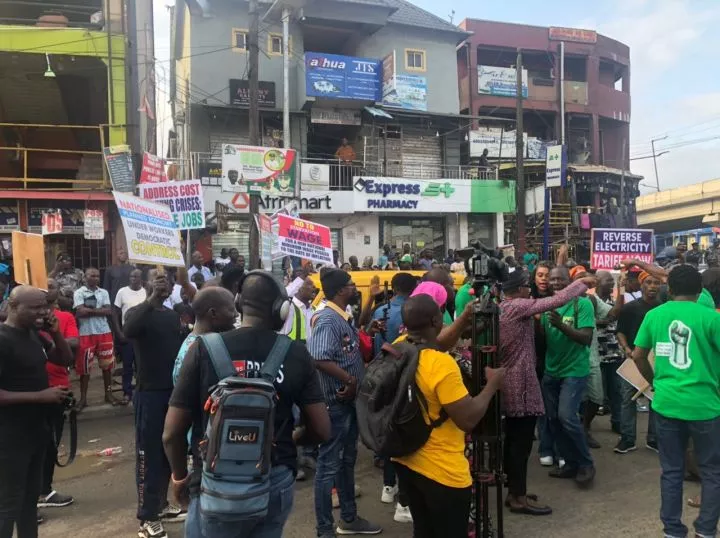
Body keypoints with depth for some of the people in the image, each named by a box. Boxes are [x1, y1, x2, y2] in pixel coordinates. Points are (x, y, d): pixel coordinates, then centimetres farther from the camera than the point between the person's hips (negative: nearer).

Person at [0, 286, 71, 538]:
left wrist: (55, 333, -1)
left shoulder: (33, 334, 5)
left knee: (30, 495, 18)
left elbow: (64, 360, 16)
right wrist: (41, 396, -24)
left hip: (36, 428, 8)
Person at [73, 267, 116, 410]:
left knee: (107, 364, 9)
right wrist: (99, 310, -8)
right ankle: (83, 398, 12)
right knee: (84, 367, 3)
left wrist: (90, 309, -10)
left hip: (104, 332, 3)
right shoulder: (79, 293, -2)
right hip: (86, 334, -3)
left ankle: (108, 394, 21)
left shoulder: (104, 292, 8)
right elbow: (81, 312, -15)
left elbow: (109, 311, -3)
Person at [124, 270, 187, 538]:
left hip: (174, 391, 6)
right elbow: (128, 331, -31)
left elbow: (181, 347, 11)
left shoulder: (173, 315, 8)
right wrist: (152, 299, -35)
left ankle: (161, 504, 31)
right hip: (149, 392, -6)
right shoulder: (138, 313, -7)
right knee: (148, 453, 0)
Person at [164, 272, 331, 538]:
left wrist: (180, 476, 11)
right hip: (277, 483, 2)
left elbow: (172, 433, -8)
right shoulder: (296, 353, -6)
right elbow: (321, 430, -3)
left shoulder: (204, 349, -11)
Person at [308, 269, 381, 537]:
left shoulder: (345, 318, 9)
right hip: (336, 402, -10)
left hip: (351, 400, 10)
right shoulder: (328, 320, -20)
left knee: (348, 460, 20)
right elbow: (320, 359, -33)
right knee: (329, 465, 2)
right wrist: (349, 380, -24)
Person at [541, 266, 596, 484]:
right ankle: (571, 463, 24)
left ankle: (586, 463, 5)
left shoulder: (582, 303, -10)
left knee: (566, 416, -16)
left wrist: (561, 325, -31)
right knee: (553, 419, 8)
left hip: (575, 370, -6)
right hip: (551, 371, 6)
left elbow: (586, 338, -19)